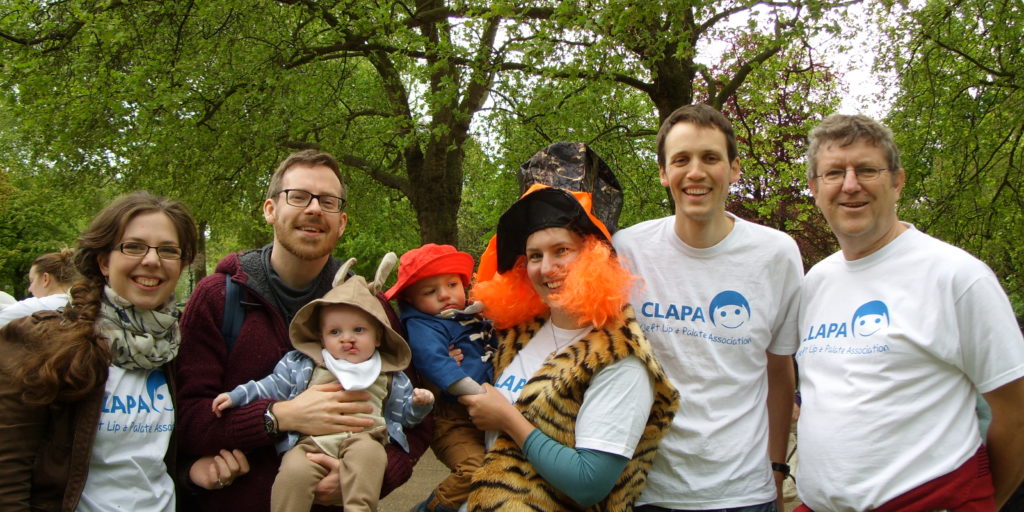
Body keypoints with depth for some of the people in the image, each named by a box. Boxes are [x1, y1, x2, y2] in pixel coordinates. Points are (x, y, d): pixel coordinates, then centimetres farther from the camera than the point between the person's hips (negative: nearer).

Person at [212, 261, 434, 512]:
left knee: (368, 454, -35)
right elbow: (274, 386, 22)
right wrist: (237, 396, 14)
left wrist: (418, 404, 4)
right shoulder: (302, 364, 16)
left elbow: (402, 413, 24)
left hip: (363, 438, 0)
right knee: (293, 472, -30)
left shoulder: (389, 376, 18)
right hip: (311, 441, 0)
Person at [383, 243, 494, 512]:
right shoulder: (421, 326, -4)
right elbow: (439, 367, -20)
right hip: (454, 421, -8)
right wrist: (479, 394, -27)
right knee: (475, 469, -27)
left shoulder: (475, 316, 19)